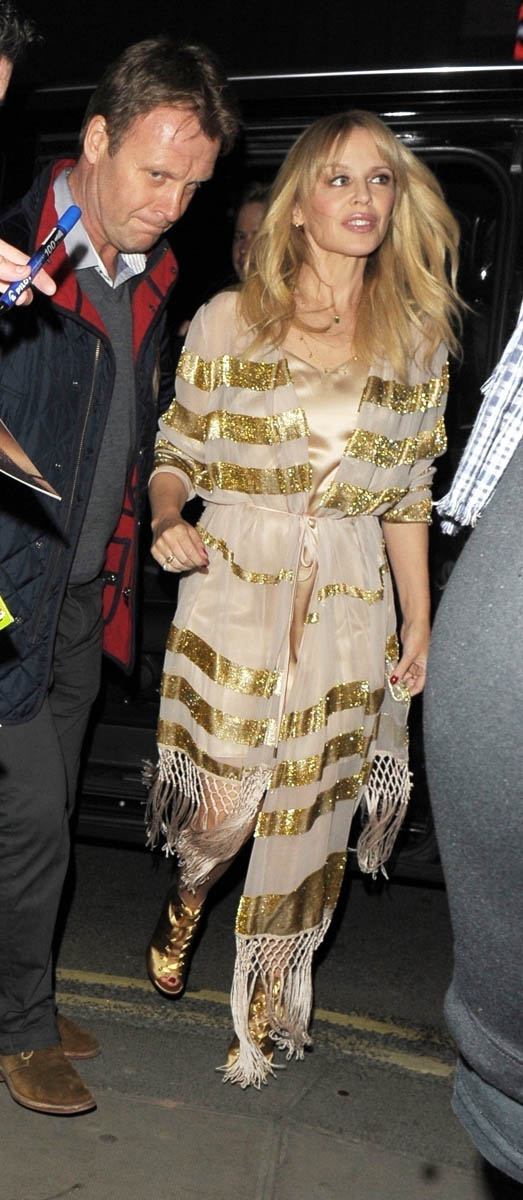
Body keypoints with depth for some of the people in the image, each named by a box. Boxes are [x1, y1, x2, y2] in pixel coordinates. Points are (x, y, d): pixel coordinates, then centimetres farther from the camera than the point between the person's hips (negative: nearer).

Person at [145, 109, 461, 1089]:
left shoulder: (417, 339, 5)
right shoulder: (227, 321, -1)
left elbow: (407, 494, 9)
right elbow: (178, 451, 5)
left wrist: (420, 625, 8)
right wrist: (167, 517, -16)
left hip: (348, 610, 2)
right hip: (233, 596, -1)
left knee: (306, 817, 7)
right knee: (219, 809, 2)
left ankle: (265, 1003, 30)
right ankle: (185, 901, 39)